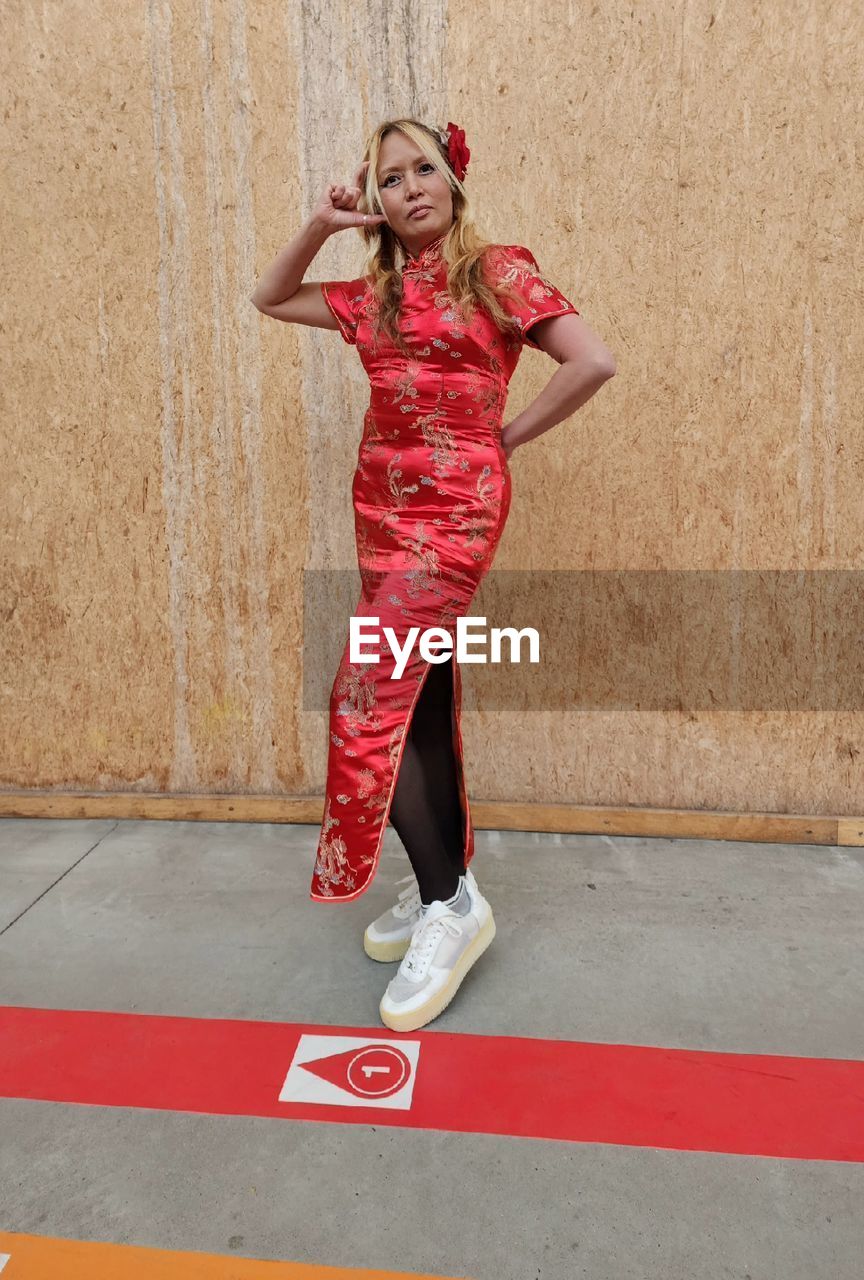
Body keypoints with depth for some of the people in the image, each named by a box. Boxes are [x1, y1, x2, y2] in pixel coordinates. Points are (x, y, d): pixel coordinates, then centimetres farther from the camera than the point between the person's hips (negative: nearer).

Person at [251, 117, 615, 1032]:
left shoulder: (499, 270, 0)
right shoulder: (375, 293, 17)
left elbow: (593, 361, -10)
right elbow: (269, 300, 27)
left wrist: (505, 438, -4)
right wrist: (321, 225, 14)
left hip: (453, 507, -7)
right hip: (384, 505, 7)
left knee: (368, 702, -14)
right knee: (419, 699, 9)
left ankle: (449, 904, 0)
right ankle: (444, 887, 24)